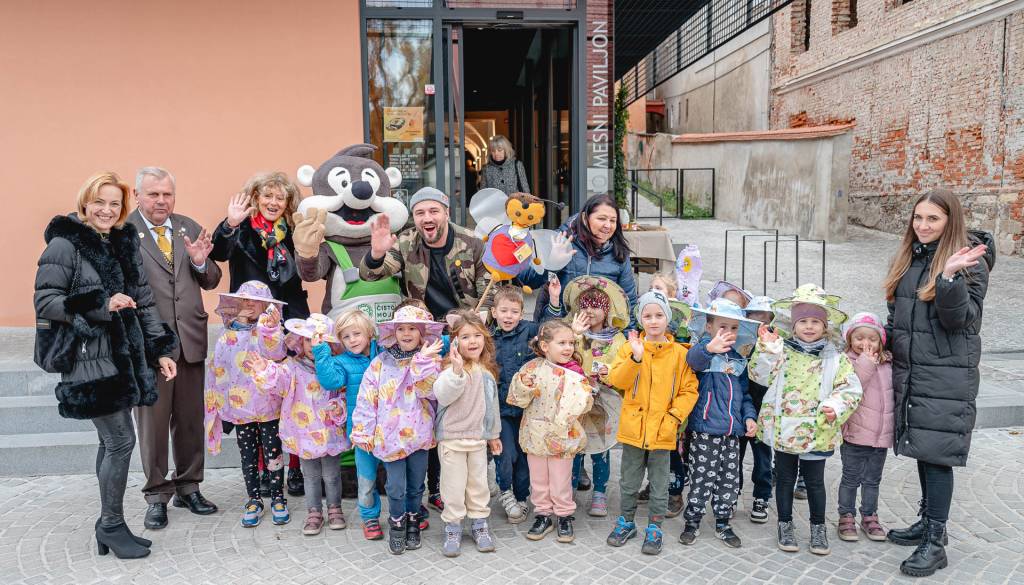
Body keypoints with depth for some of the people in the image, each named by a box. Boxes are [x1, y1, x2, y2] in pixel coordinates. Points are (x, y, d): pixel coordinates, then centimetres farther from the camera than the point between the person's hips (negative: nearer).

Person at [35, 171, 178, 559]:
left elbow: (144, 301, 14)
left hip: (124, 354, 6)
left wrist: (160, 350, 8)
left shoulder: (125, 244, 13)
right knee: (121, 440, -6)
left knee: (111, 441, 11)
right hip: (90, 358, -6)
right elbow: (44, 301, -10)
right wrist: (101, 305, -19)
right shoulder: (65, 244, -7)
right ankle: (112, 525, 10)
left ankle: (109, 525, 22)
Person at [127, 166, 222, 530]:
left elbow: (212, 282, 9)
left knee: (191, 420, 13)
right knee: (153, 422, 7)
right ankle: (157, 495, 22)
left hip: (190, 339, 4)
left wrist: (200, 261, -10)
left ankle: (188, 487, 28)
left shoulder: (190, 228, 9)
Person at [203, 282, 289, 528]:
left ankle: (278, 498, 19)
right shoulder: (227, 338, 5)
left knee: (273, 454, 4)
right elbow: (217, 372, 11)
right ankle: (254, 500, 26)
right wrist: (216, 405, 10)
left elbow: (276, 352, -26)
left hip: (268, 406, -3)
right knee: (248, 456, 12)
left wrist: (271, 328, -42)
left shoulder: (269, 331, -5)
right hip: (240, 407, 3)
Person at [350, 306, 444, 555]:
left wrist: (423, 361, -24)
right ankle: (396, 523, 28)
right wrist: (363, 432, -4)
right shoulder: (381, 362, -2)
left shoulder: (431, 360, -2)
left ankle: (412, 521, 37)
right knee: (396, 487, 2)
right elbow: (367, 397, -2)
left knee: (416, 485, 14)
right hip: (390, 434, -1)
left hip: (418, 433, 1)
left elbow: (430, 391, -17)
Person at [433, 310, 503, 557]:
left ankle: (479, 525, 30)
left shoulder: (487, 371, 4)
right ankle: (453, 529, 20)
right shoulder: (452, 370, -17)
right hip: (452, 438, -5)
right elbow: (442, 395, -35)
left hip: (478, 437, 5)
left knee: (479, 483, 14)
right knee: (454, 486, 4)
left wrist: (494, 433, 21)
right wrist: (457, 371, -47)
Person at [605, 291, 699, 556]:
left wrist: (673, 417, -13)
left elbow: (689, 390, -1)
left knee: (659, 483, 11)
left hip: (663, 431, -1)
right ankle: (626, 521, 32)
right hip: (633, 427, 1)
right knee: (629, 481, 15)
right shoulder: (630, 347, -1)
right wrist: (635, 357, -26)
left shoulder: (679, 353, -1)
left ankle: (654, 527, 26)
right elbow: (616, 380, -12)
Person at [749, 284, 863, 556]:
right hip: (783, 428, 0)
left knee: (815, 480, 12)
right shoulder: (781, 350, -2)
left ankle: (818, 526, 29)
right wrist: (767, 349, -21)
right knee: (785, 477, 12)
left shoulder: (835, 357, -1)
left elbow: (850, 388, -2)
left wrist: (837, 407, -19)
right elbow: (761, 376, -9)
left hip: (817, 430, 0)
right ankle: (785, 524, 26)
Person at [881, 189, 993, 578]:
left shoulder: (969, 261, -9)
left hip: (947, 376, -7)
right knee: (922, 449, 16)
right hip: (910, 371, 7)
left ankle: (935, 544, 2)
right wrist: (885, 339, 13)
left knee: (936, 454, -6)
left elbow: (960, 318, -17)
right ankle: (928, 521, 30)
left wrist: (950, 277, -29)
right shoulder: (909, 258, 10)